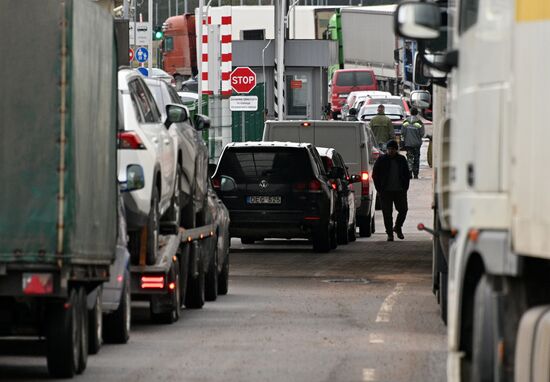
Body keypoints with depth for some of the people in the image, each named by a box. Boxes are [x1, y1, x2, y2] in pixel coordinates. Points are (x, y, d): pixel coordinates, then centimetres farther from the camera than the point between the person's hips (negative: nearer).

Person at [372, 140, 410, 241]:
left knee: (403, 210, -1)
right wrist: (379, 190, -3)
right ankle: (390, 234, 5)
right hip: (385, 191, -2)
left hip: (400, 191, 2)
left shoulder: (402, 160, 9)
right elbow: (375, 175, 4)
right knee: (387, 213, -2)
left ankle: (397, 227, 24)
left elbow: (407, 175, 15)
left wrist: (405, 188, 4)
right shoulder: (381, 160, 2)